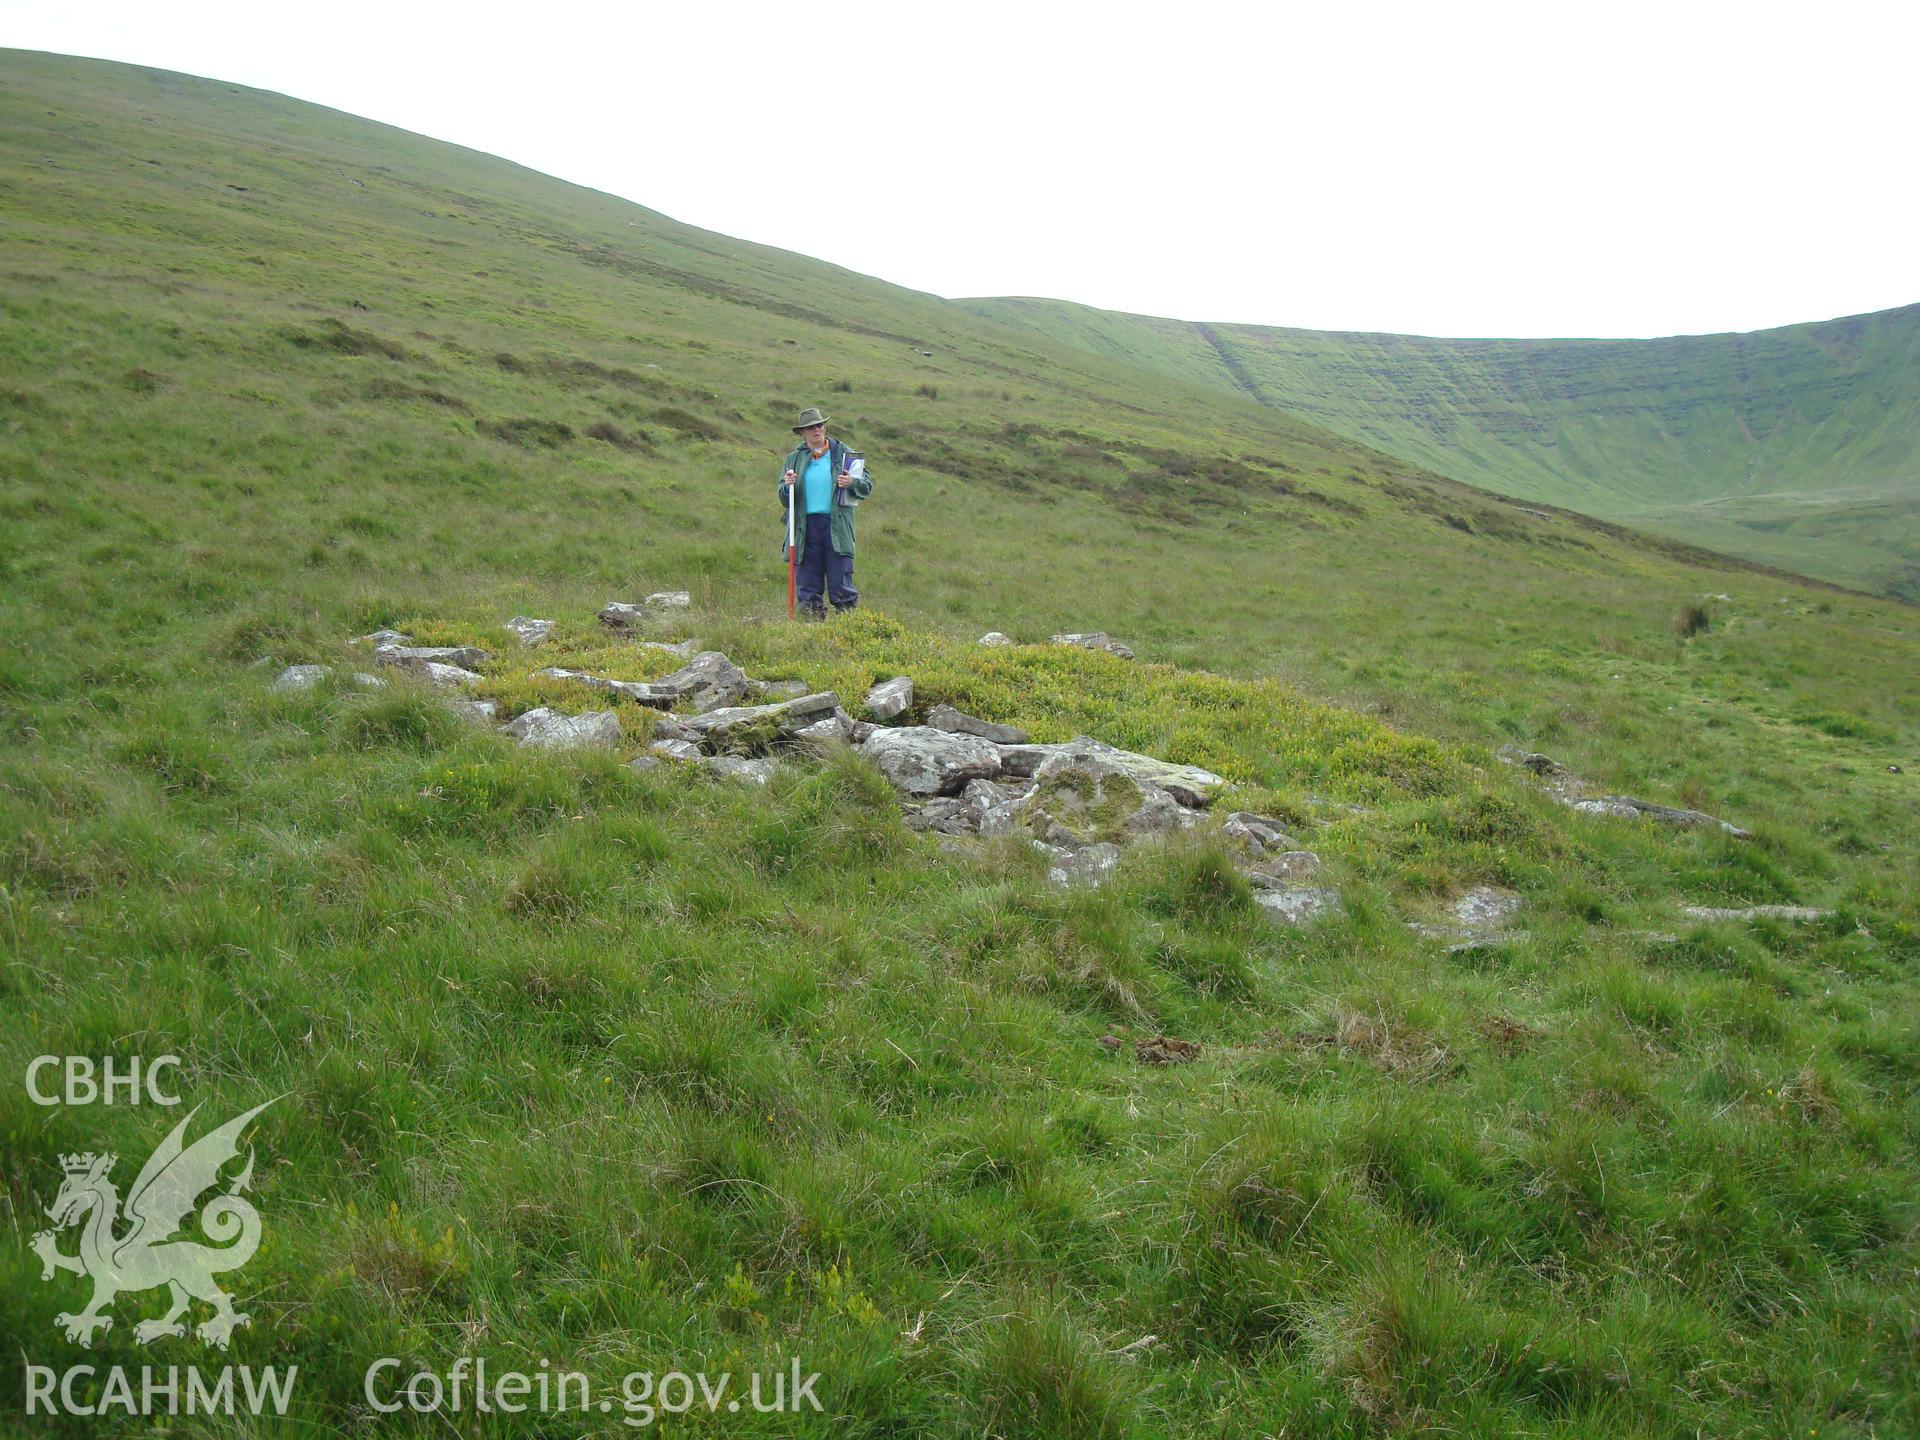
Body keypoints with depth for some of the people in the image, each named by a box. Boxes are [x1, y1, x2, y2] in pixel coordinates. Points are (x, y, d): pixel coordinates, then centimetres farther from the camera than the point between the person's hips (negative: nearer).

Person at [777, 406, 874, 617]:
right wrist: (787, 486, -9)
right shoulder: (795, 459, 13)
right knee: (807, 587, 4)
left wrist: (852, 483, -13)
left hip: (836, 527, -2)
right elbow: (784, 499, 12)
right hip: (805, 527, 2)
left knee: (841, 587, -4)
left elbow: (867, 486, 8)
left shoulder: (843, 454, 7)